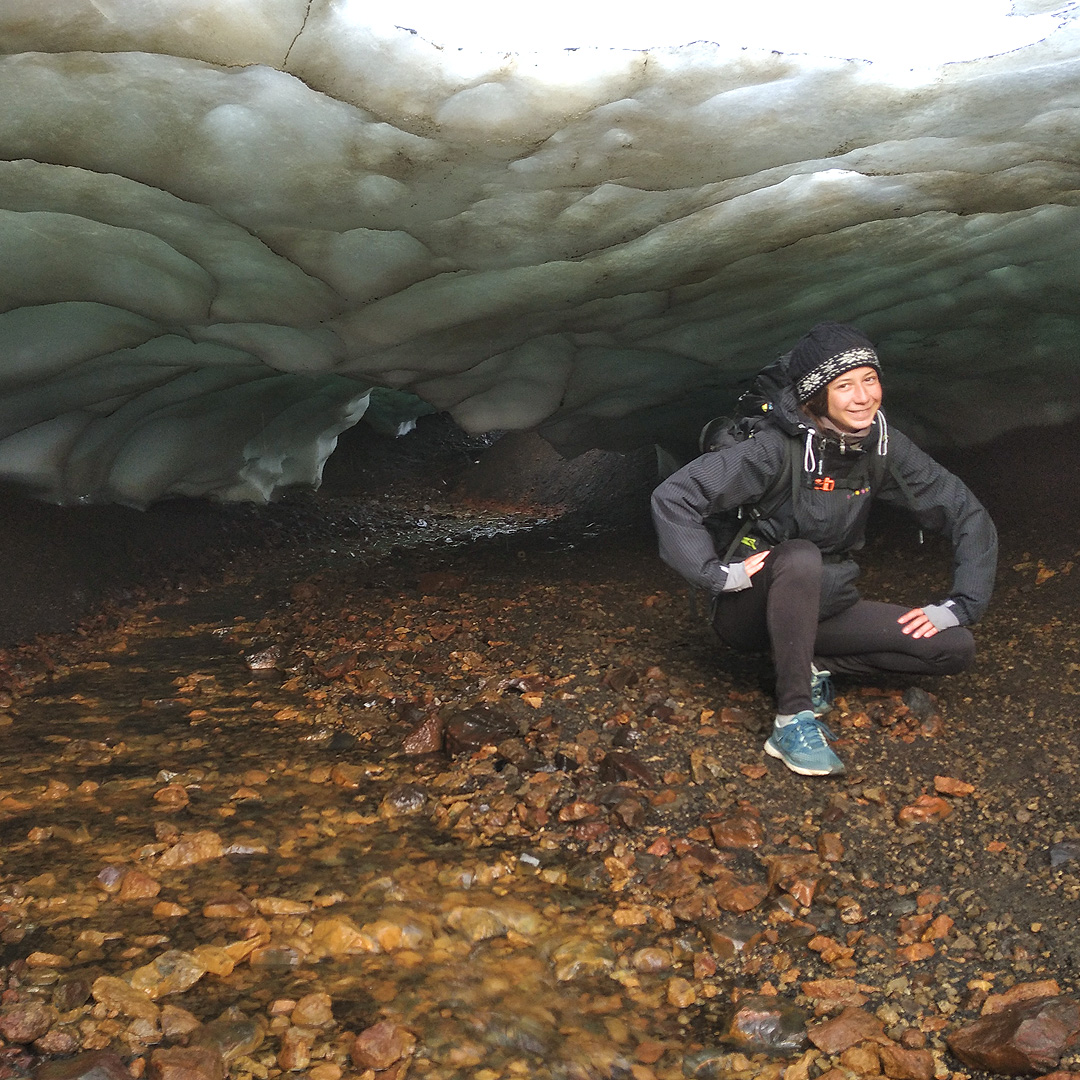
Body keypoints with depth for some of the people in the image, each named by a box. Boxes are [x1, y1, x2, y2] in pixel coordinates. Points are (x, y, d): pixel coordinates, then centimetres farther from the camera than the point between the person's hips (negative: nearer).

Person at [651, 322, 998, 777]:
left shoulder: (885, 448, -7)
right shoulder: (779, 449, -21)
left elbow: (967, 514, 1)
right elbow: (672, 498, -25)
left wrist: (959, 606, -7)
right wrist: (720, 574, -30)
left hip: (820, 605, 5)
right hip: (752, 610, -5)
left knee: (955, 649, -10)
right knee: (801, 557, -39)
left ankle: (813, 664, -2)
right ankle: (792, 721, -31)